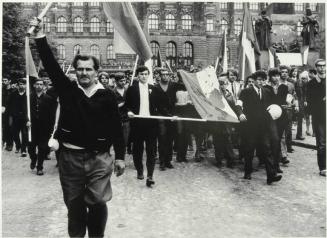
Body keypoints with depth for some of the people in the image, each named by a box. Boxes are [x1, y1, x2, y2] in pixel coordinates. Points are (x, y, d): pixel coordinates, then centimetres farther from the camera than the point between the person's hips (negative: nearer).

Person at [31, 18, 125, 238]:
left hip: (99, 158, -1)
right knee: (74, 204, 13)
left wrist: (120, 157, 0)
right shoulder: (67, 89, 3)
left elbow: (116, 127, 0)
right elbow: (51, 65, -5)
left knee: (97, 202, -1)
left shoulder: (107, 96, -1)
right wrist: (40, 37, -15)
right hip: (70, 157, 2)